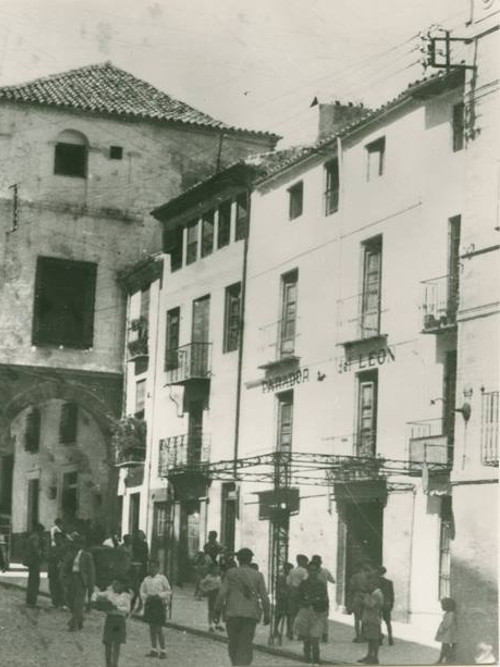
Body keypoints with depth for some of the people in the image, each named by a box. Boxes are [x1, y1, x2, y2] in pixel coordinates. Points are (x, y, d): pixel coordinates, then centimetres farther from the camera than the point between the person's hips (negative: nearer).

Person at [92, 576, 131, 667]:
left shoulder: (125, 596, 0)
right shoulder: (109, 593, 5)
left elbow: (127, 609, -8)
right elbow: (97, 594, 9)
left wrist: (116, 607, -21)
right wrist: (94, 600, -12)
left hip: (120, 620, -2)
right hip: (109, 618, 2)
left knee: (116, 645, 1)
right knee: (108, 644, 3)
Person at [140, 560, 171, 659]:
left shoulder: (162, 578, -2)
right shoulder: (146, 579, 10)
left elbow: (168, 591, 0)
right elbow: (142, 592, 17)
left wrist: (159, 596, -14)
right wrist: (147, 597, -2)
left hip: (159, 604, -5)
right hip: (149, 604, 5)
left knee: (159, 628, -7)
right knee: (152, 627, 8)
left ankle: (163, 651, 0)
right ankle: (153, 650, 17)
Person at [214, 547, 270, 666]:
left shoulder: (231, 573, 1)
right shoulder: (257, 576, 3)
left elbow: (222, 593, -5)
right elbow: (264, 597, 1)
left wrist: (217, 612, 1)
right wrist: (267, 614, 12)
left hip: (232, 613, 0)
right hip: (251, 615, 0)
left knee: (233, 644, 16)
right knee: (245, 646, -1)